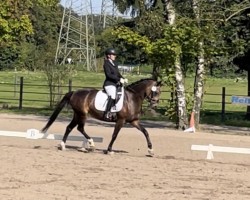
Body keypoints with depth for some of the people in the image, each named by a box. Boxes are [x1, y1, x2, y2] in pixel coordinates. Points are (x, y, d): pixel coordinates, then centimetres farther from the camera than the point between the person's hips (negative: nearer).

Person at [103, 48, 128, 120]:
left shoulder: (114, 64, 18)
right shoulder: (106, 64, -7)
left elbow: (118, 73, 20)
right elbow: (109, 75, -17)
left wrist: (123, 79, 1)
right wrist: (119, 79, -22)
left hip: (115, 84, 9)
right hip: (109, 84, -9)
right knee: (112, 96, -31)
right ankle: (107, 113, -33)